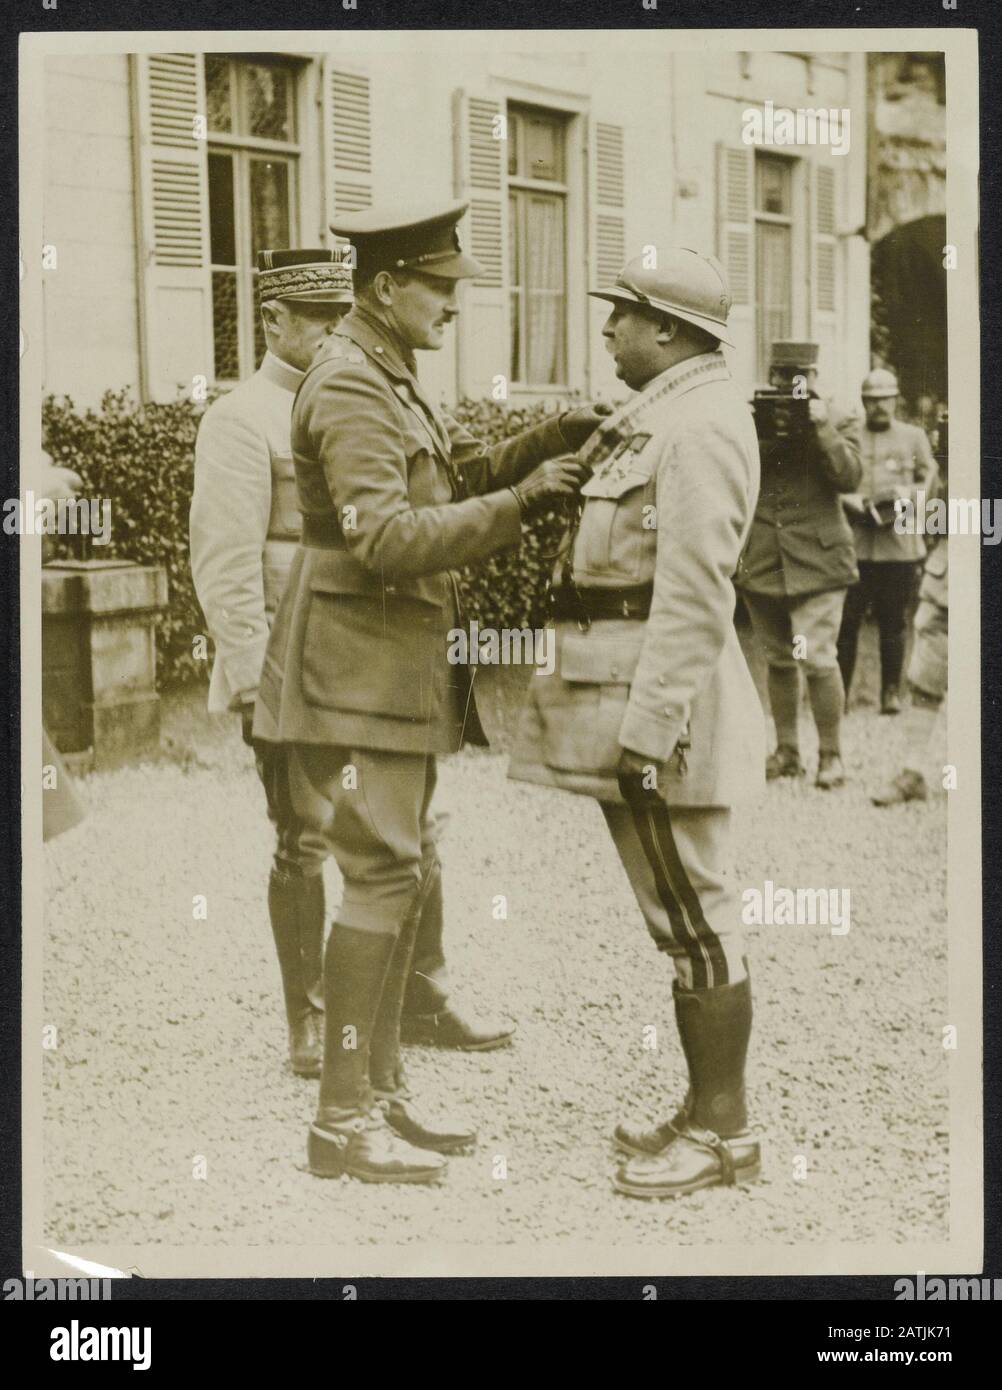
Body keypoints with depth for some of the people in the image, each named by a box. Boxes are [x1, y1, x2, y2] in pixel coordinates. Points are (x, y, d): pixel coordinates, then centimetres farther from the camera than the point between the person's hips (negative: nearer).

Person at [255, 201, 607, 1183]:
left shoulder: (391, 380, 16)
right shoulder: (347, 387, -16)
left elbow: (452, 478, 17)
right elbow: (387, 539, -25)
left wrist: (542, 444, 1)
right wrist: (519, 502, -24)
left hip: (401, 666, 10)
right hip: (359, 667, -10)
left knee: (406, 874, 13)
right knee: (381, 876, -8)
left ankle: (380, 1088, 23)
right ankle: (341, 1121, -1)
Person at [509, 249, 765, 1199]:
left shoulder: (700, 428, -15)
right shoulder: (658, 419, 17)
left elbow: (694, 597, -22)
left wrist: (648, 730, -24)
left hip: (661, 706, -10)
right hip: (628, 702, 10)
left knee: (694, 918, -3)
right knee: (680, 917, 15)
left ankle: (723, 1132, 6)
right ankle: (705, 1110, 24)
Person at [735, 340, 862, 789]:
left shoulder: (838, 421, 3)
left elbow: (849, 477, -10)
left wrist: (820, 426, -16)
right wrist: (760, 431, -14)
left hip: (816, 559, -3)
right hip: (760, 561, 3)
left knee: (817, 659, -11)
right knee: (778, 661, 11)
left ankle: (831, 755, 1)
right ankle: (786, 751, 22)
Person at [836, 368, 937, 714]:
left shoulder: (914, 437, 12)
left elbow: (930, 479, 12)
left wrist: (908, 493, -9)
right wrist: (847, 499, -11)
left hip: (900, 541, 1)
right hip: (854, 543, -1)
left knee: (894, 621, 4)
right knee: (847, 620, -3)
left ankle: (891, 692, 12)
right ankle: (840, 692, 3)